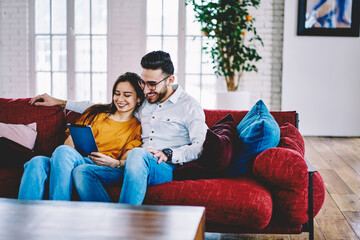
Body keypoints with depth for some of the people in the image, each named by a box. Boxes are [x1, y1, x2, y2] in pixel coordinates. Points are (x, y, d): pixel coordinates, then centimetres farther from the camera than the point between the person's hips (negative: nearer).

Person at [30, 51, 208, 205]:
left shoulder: (189, 106, 6)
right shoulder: (143, 102, 23)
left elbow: (200, 146, -4)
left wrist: (168, 154, -20)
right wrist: (60, 102, 32)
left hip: (166, 169, -6)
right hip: (136, 167, 6)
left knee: (138, 154, -40)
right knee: (82, 172, -17)